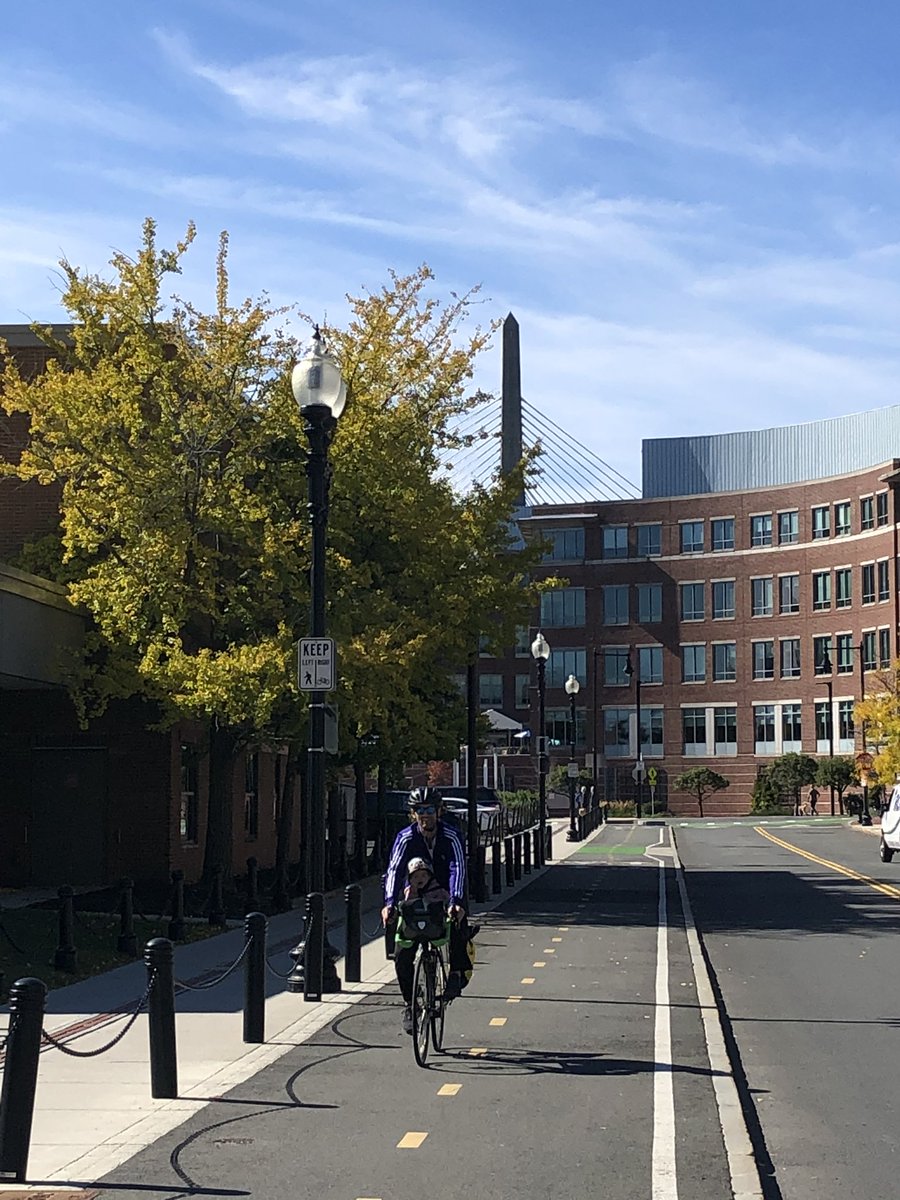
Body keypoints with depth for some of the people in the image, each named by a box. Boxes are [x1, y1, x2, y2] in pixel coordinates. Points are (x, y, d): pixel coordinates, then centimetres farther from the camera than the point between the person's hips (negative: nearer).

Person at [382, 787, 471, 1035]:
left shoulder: (451, 837, -16)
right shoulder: (405, 838, -14)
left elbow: (457, 869, -28)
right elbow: (394, 870, -24)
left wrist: (456, 901, -44)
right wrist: (390, 903, -40)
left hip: (444, 894, -1)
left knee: (458, 924, -31)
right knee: (402, 956, -11)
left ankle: (457, 973, -4)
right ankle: (409, 1004, 7)